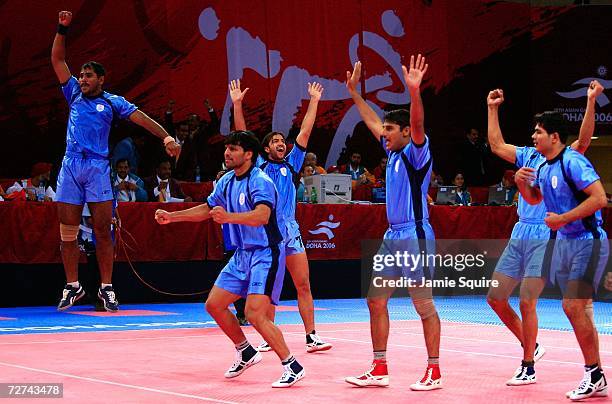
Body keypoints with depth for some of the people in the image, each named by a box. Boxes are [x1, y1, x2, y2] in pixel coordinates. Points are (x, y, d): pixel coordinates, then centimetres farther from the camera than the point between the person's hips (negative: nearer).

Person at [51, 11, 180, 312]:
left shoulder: (112, 102, 9)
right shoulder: (74, 94, 16)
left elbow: (140, 117, -1)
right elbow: (57, 59, 14)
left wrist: (166, 137, -16)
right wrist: (62, 29, 5)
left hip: (98, 167, -2)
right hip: (71, 166, 2)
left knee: (103, 230, -3)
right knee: (68, 232, 1)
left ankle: (106, 288, 2)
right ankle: (72, 287, 9)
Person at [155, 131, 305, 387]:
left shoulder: (260, 182, -19)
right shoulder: (227, 182, 7)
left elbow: (262, 216, -38)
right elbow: (207, 209, 24)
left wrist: (229, 217, -53)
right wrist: (172, 216, 18)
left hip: (266, 253, -9)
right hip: (242, 254, 9)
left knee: (254, 313, -20)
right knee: (214, 305, 10)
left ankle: (292, 367, -11)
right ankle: (246, 353, 28)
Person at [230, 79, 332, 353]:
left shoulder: (292, 164, 15)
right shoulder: (259, 166, 9)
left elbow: (305, 132, 13)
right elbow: (242, 135, 3)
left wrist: (314, 101, 11)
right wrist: (237, 104, -4)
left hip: (290, 231, 2)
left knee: (303, 284, -3)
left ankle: (311, 337, -2)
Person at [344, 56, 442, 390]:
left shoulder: (416, 152, -8)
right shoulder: (393, 152, 14)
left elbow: (417, 124, -27)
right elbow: (372, 121, 27)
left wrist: (414, 91, -41)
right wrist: (354, 93, 28)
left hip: (415, 236, -9)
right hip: (392, 237, 9)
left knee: (424, 306, -4)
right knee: (376, 301, 8)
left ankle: (434, 372, 2)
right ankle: (379, 369, 13)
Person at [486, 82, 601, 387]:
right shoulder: (528, 156, 13)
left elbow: (583, 141, -22)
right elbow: (497, 145, 22)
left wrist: (591, 103, -31)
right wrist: (492, 109, 21)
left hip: (546, 238, -7)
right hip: (519, 235, 7)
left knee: (527, 303, -10)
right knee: (495, 298, 7)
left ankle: (528, 369, 1)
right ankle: (531, 347, 24)